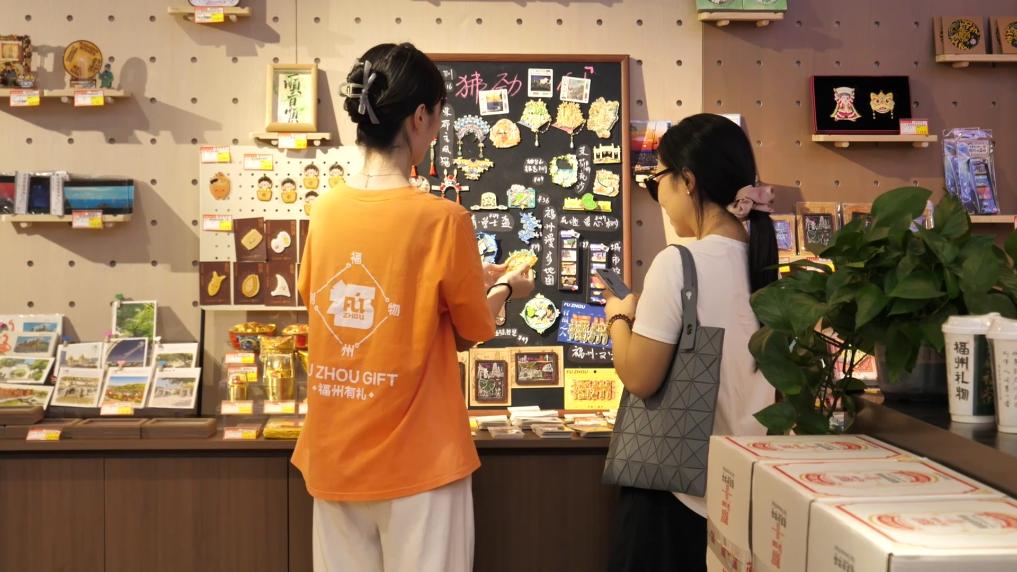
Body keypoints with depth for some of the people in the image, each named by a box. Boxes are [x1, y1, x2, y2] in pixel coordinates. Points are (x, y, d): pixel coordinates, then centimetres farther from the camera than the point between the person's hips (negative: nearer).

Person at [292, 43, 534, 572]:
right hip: (416, 460, -5)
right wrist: (505, 288, 17)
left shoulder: (325, 209, -1)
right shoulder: (442, 218, -15)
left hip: (334, 457, 5)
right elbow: (471, 333, -3)